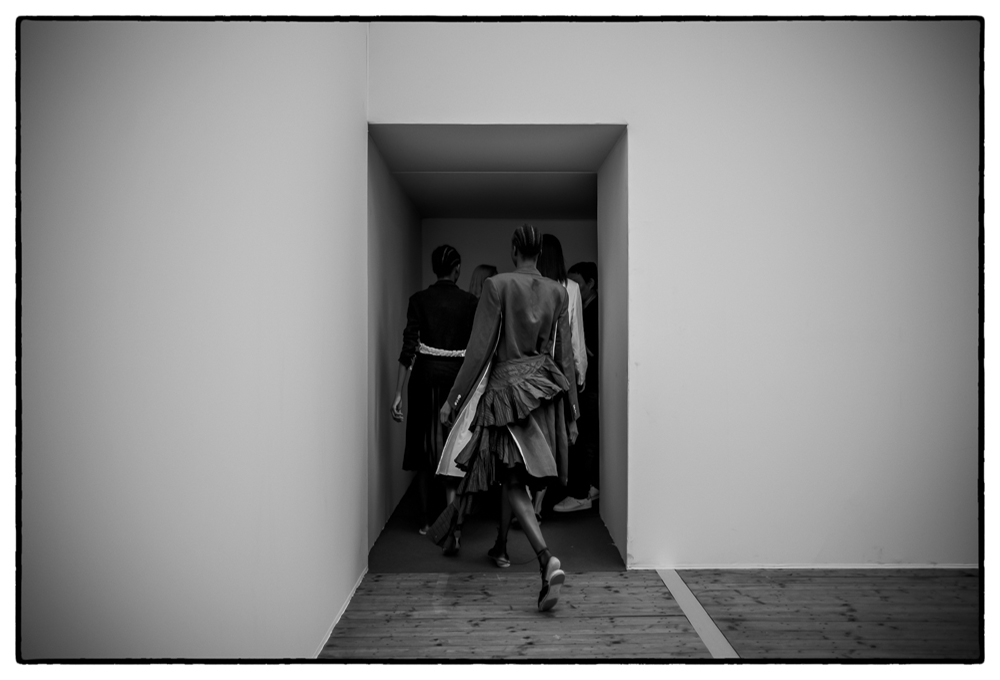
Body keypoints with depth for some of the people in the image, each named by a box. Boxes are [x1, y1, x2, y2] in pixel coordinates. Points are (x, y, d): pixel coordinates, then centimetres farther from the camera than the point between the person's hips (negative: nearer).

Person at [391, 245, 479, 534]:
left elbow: (409, 347, -8)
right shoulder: (470, 302, -2)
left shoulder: (419, 299, -2)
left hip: (425, 376, 1)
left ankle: (425, 519, 22)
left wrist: (398, 392, -7)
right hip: (457, 377, -1)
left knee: (425, 444, 13)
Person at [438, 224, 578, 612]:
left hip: (507, 386, -5)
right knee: (512, 472, 21)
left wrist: (453, 398, -6)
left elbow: (479, 347, -13)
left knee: (512, 480, -2)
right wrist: (571, 410, 10)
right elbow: (565, 354, 3)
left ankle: (547, 559, -20)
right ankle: (501, 545, 37)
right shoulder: (558, 292, 2)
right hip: (545, 386, 5)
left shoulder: (496, 286, -10)